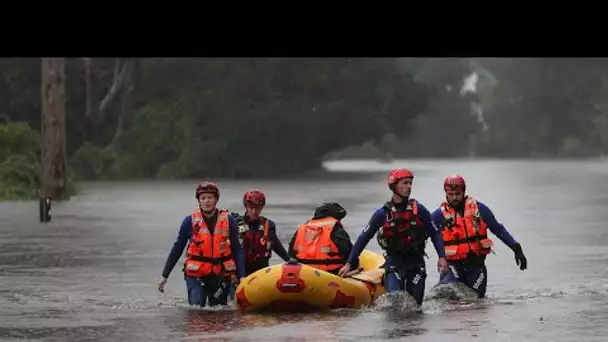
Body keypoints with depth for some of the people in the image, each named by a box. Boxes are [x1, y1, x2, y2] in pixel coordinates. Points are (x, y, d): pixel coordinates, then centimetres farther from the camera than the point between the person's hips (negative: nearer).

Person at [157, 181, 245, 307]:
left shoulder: (228, 221, 0)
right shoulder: (190, 221, -1)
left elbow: (237, 251, 3)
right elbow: (177, 249, 7)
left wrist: (241, 277, -5)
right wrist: (164, 275, 6)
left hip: (220, 276, 1)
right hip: (195, 276, -1)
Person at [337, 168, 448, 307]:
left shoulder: (418, 210, -1)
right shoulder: (383, 213, -4)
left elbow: (434, 234, 5)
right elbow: (364, 238, 2)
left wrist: (442, 257, -7)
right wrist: (349, 263, 0)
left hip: (416, 262, 2)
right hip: (394, 261, -1)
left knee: (415, 303, 0)